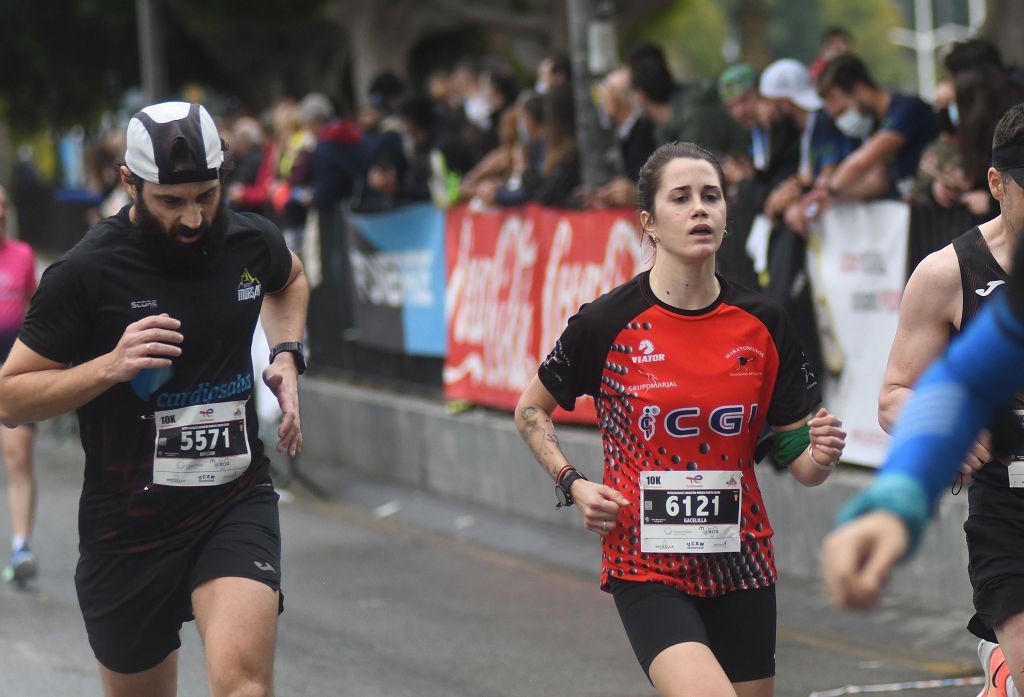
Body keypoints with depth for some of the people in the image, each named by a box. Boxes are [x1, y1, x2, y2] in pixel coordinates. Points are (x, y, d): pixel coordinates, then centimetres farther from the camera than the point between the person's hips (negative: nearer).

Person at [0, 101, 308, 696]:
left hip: (237, 502, 1)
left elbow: (290, 280, 28)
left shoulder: (252, 242, 1)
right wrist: (109, 366, -22)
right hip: (128, 527, -1)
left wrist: (287, 355, 9)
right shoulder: (85, 274, -12)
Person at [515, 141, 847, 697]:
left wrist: (820, 455, -17)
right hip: (646, 566, -4)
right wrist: (573, 485, -6)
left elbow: (799, 464, 5)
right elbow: (531, 409, 8)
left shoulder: (762, 325, 1)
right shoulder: (606, 323, -7)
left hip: (740, 565, 4)